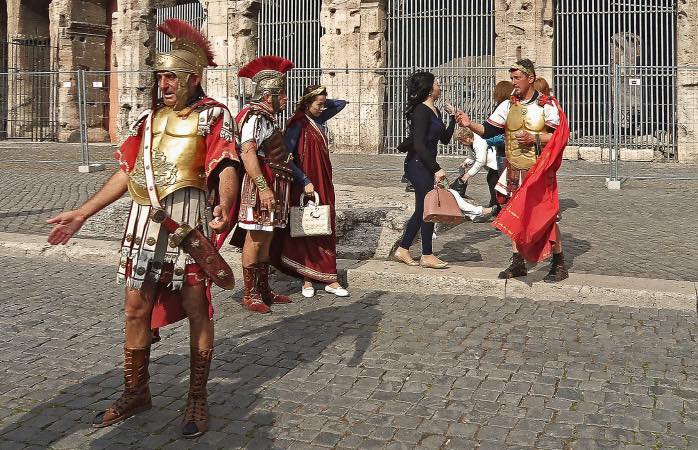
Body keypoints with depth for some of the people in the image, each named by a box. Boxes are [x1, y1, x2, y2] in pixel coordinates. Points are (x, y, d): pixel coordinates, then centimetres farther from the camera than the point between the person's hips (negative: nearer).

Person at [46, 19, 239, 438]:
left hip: (188, 218, -6)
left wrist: (225, 206, -35)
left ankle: (198, 398, 15)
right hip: (145, 219, 6)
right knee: (136, 308, 9)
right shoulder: (150, 117, 16)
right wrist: (82, 213, 13)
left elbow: (227, 168, -15)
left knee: (196, 308, 1)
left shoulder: (214, 115, -2)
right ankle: (136, 393, 26)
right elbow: (127, 172, 17)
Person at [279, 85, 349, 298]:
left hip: (323, 185, 8)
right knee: (307, 231, -1)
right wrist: (305, 182, -20)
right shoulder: (298, 124, -11)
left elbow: (341, 103, 24)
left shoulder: (318, 120, 10)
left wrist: (324, 102, 7)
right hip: (306, 186, -8)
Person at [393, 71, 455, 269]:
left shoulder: (435, 111, 13)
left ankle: (402, 249, 21)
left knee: (422, 209, 13)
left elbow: (445, 139, 20)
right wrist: (437, 169, -22)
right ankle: (427, 256, 6)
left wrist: (453, 119, 9)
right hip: (418, 165, -10)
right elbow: (419, 145, -22)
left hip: (425, 165, 10)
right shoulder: (421, 111, -15)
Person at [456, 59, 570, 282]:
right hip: (515, 171, 5)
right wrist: (469, 124, -15)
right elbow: (488, 130, 2)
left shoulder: (547, 105, -6)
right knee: (516, 216, 9)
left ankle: (559, 265, 7)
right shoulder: (508, 105, 7)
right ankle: (518, 263, 20)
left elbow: (560, 136, -10)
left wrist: (534, 138, -19)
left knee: (545, 216, -5)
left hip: (540, 172, -5)